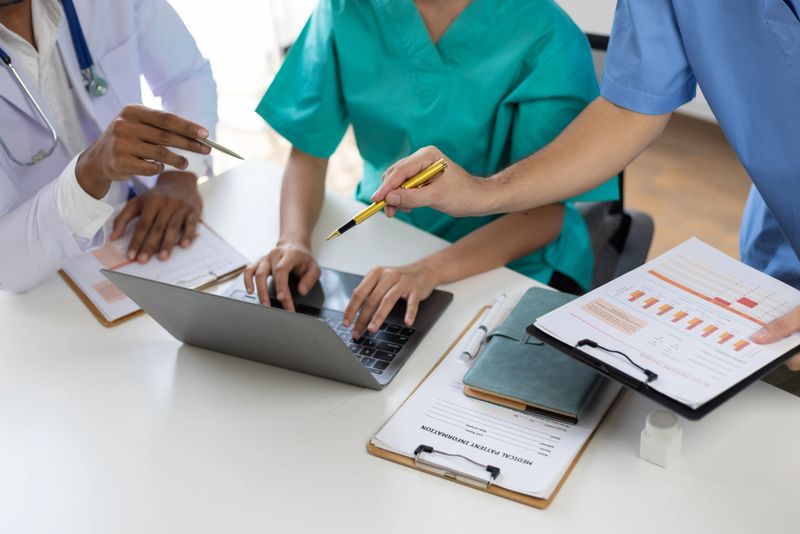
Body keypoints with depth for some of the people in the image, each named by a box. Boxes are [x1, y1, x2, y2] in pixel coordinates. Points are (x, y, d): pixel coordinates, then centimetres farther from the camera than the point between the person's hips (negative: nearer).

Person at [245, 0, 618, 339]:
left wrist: (428, 271, -37)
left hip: (511, 262, -3)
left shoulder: (547, 39, -19)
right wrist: (294, 241, -23)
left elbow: (545, 212, -22)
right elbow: (309, 150, -3)